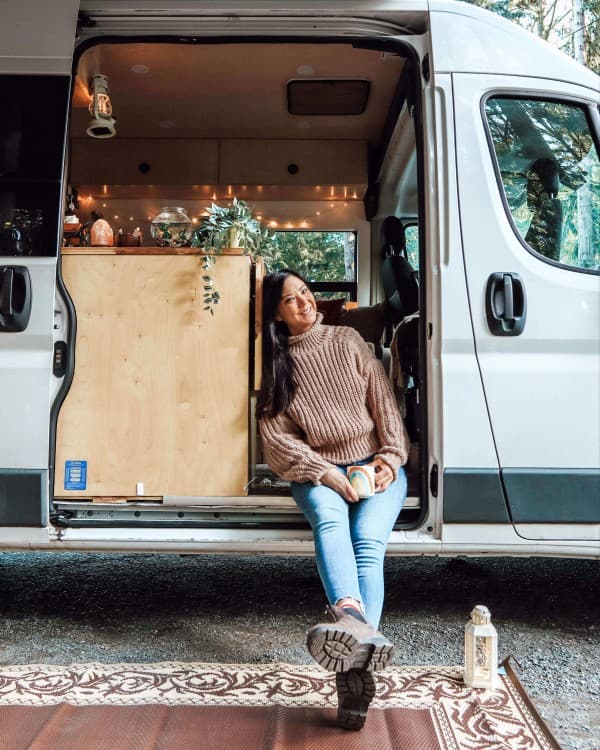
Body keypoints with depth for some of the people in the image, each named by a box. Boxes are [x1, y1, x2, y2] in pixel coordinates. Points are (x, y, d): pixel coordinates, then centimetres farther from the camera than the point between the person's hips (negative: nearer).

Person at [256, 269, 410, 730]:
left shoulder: (348, 342, 10)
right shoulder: (277, 364, 8)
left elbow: (384, 403, 7)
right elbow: (275, 435, -1)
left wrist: (390, 457, -9)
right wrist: (324, 473, -15)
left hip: (376, 466, 0)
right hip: (318, 472, 0)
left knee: (368, 539, -30)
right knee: (328, 515, -36)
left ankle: (354, 667, -46)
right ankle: (355, 618, -62)